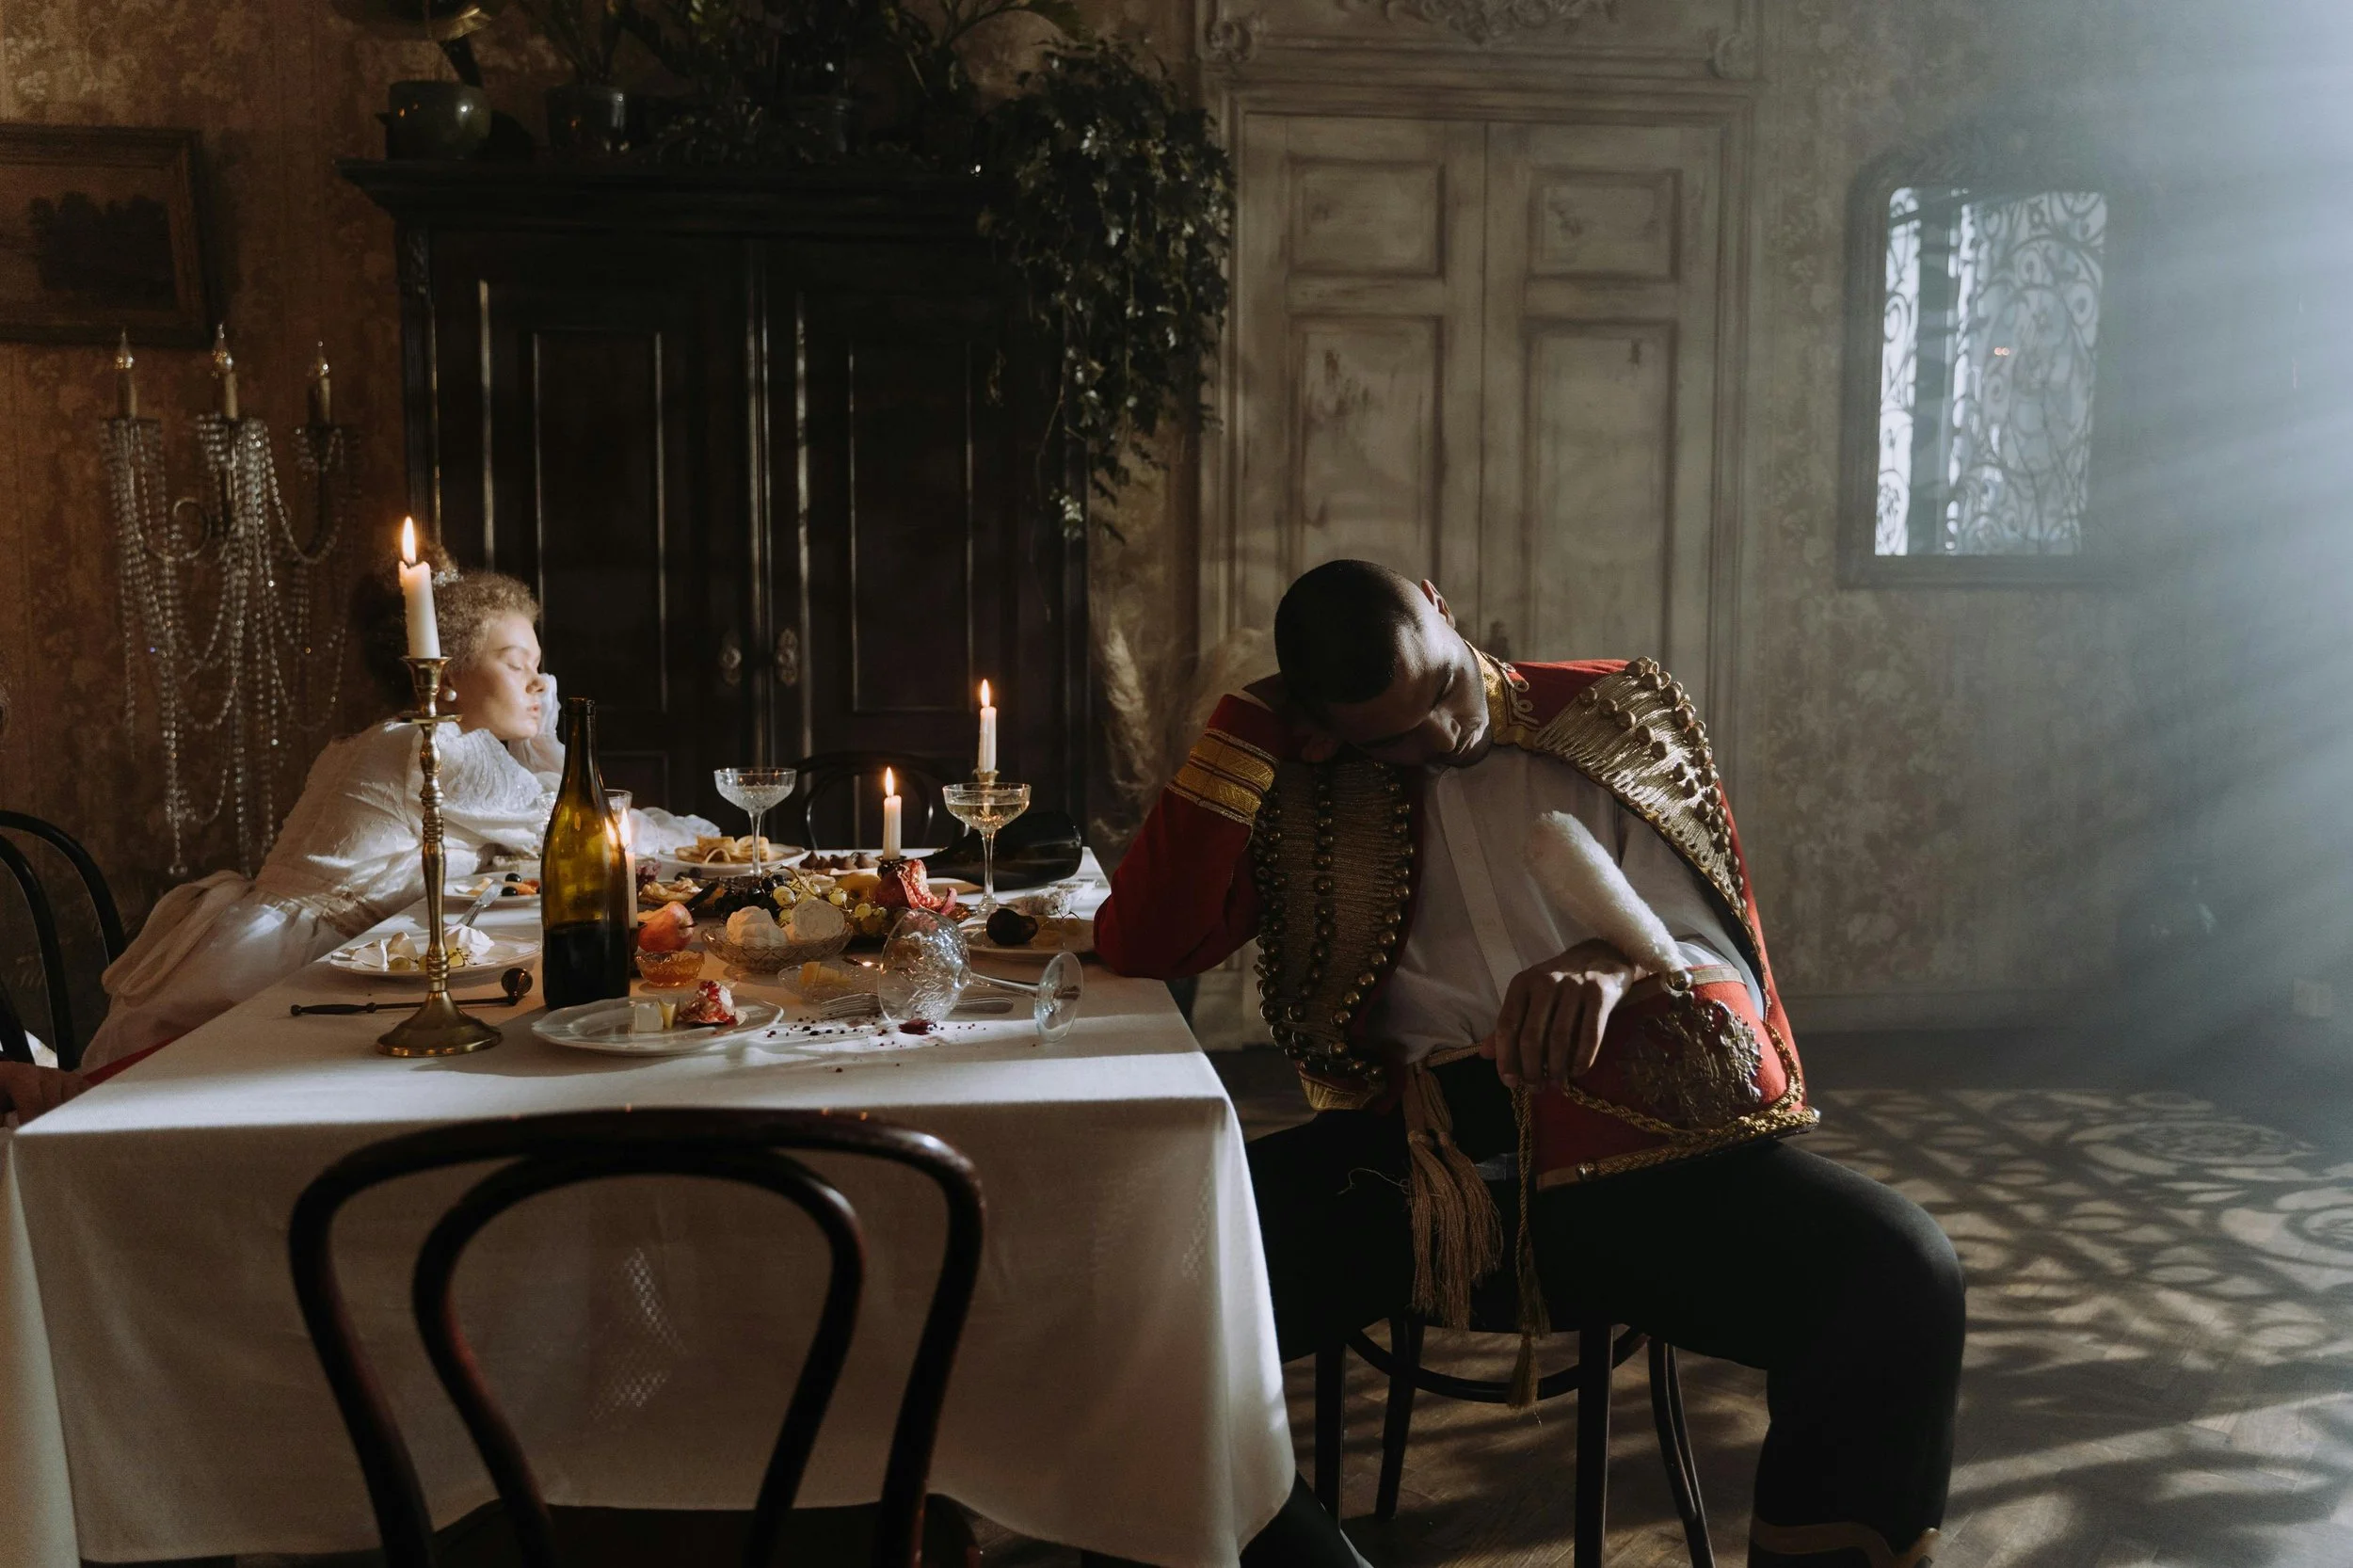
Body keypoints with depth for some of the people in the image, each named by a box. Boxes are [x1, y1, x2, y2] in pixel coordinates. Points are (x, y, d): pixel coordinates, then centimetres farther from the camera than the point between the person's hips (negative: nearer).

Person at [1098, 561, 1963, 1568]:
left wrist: (1621, 975, -18)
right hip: (1412, 1152, 1)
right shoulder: (1305, 786, 12)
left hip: (1631, 1141, 0)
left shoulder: (1611, 723, 11)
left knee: (1899, 1276, -29)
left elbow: (1726, 971, 7)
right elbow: (1141, 945, 2)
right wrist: (1247, 732, -1)